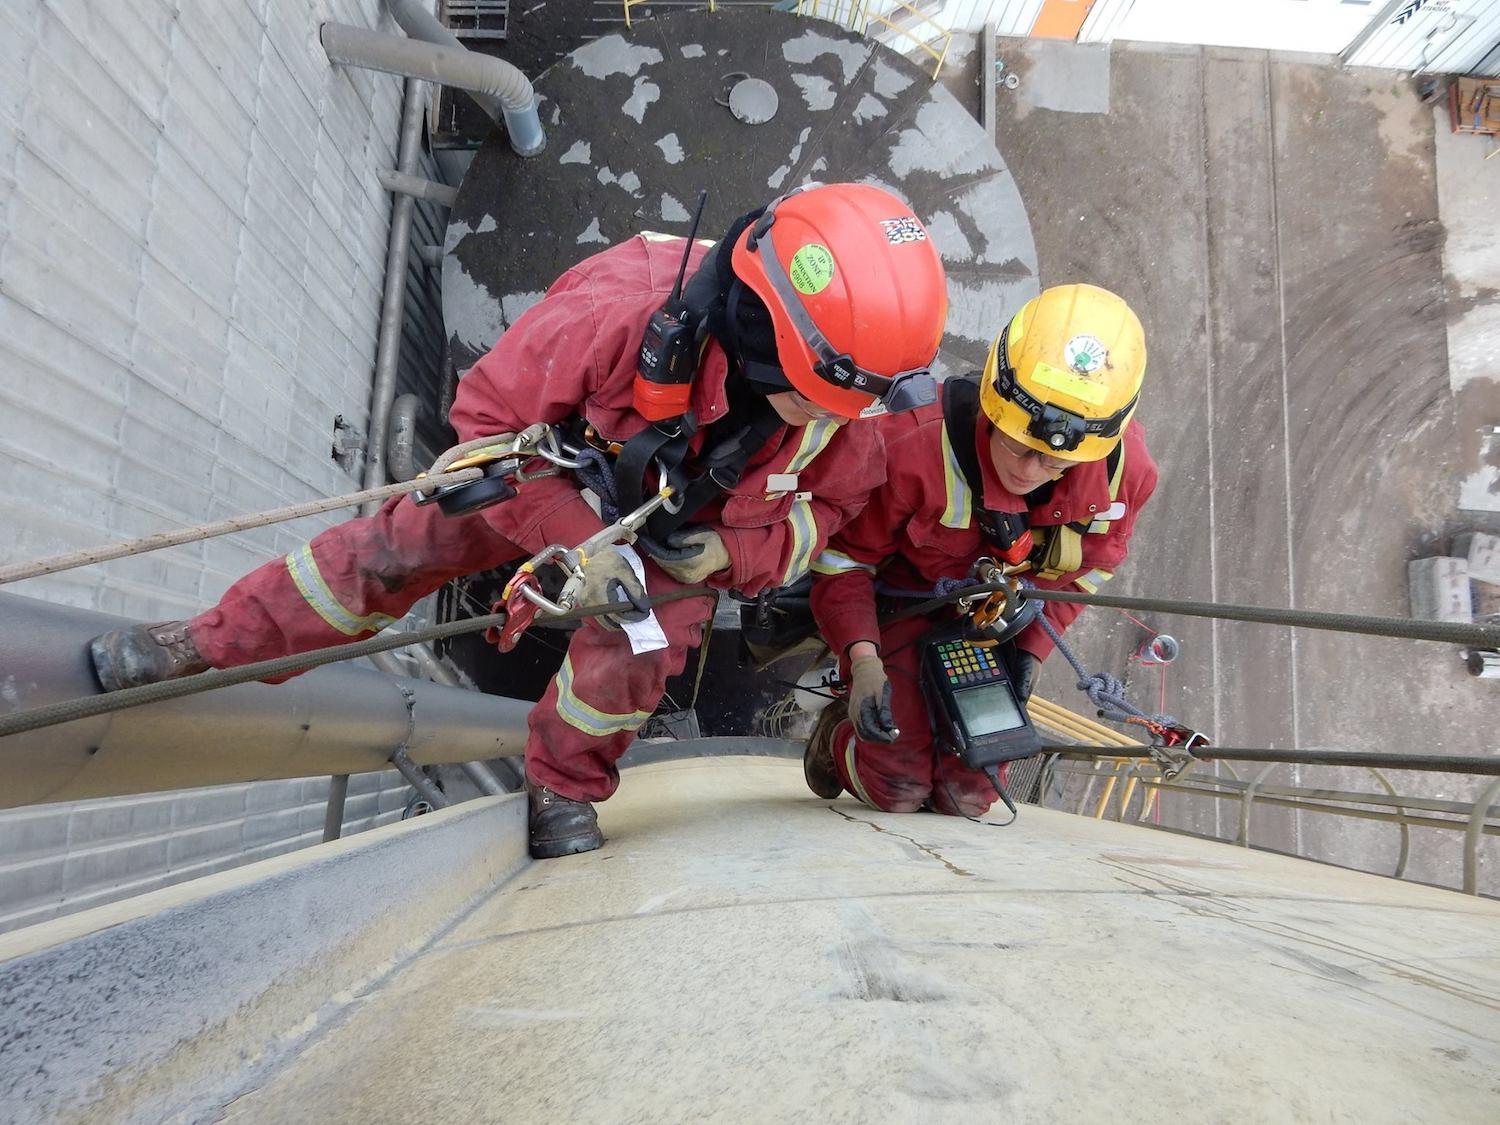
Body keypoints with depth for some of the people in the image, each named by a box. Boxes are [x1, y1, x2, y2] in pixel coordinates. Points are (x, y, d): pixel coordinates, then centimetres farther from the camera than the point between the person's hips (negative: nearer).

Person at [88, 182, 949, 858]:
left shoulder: (843, 406, -30)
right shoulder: (626, 308, -43)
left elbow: (830, 502, -10)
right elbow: (490, 415, -29)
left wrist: (732, 554, -28)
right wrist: (581, 541, -34)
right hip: (556, 472, -2)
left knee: (635, 655, -17)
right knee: (397, 545, -7)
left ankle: (565, 789, 15)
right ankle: (202, 646, 12)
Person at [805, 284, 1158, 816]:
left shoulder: (1124, 471, -24)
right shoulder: (915, 449, -37)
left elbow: (1086, 567, 0)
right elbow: (842, 558, -22)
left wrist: (1033, 647, -8)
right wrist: (864, 660, -35)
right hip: (903, 606, -3)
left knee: (967, 797, 4)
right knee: (896, 788, -5)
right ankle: (836, 735, 29)